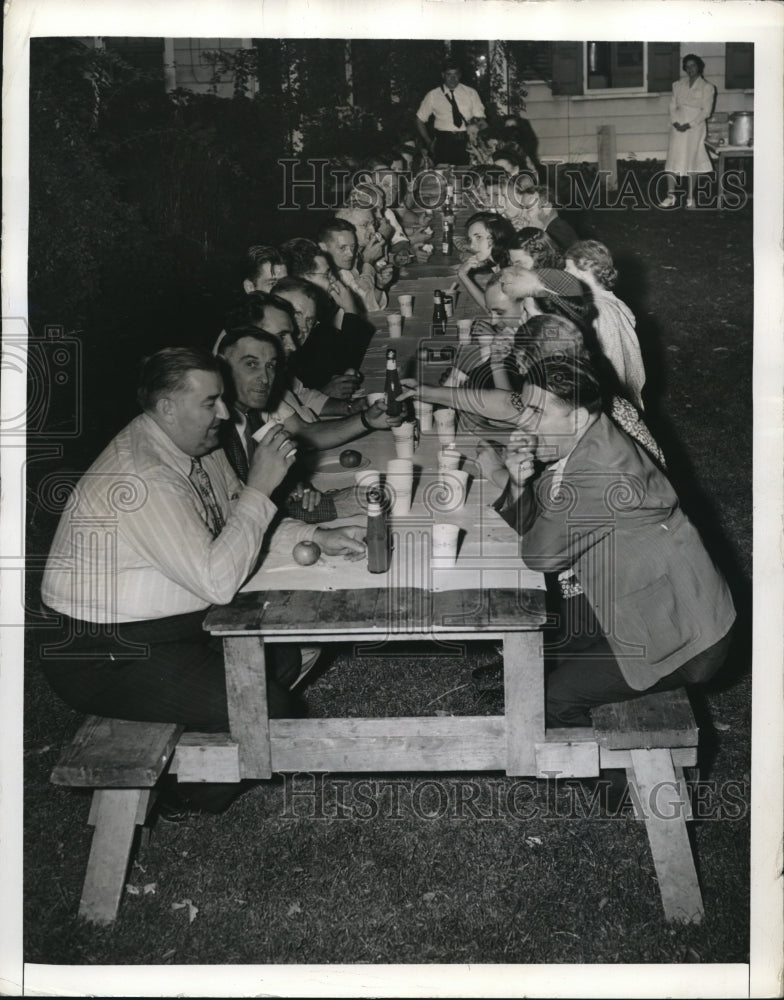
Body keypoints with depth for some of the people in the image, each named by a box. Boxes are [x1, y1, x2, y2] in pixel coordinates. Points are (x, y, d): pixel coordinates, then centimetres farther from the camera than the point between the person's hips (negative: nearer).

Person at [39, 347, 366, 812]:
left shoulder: (199, 445, 3)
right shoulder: (141, 478, -29)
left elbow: (238, 521, 14)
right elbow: (218, 581, -31)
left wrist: (317, 537, 0)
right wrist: (259, 488, -26)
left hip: (184, 623, 10)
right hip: (110, 655, -10)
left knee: (295, 647, 8)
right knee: (265, 708, -19)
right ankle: (191, 796, 9)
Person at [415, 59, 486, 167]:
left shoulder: (471, 93, 10)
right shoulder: (433, 95, 8)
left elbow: (480, 120, 6)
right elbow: (420, 120, 14)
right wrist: (429, 143, 4)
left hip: (466, 143, 1)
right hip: (443, 143, -1)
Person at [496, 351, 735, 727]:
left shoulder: (601, 469, -31)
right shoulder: (573, 446, -1)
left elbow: (540, 553, -25)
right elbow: (521, 527, 4)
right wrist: (519, 484, -16)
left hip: (684, 638, -9)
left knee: (554, 698, -9)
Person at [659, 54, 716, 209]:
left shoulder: (707, 87, 0)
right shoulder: (678, 85, 11)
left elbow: (706, 111, -6)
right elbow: (672, 106, 7)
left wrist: (689, 125, -14)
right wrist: (675, 123, -10)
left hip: (695, 128, -3)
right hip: (678, 127, 3)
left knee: (691, 162, 0)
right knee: (672, 160, -4)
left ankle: (690, 198, 7)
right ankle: (670, 196, -1)